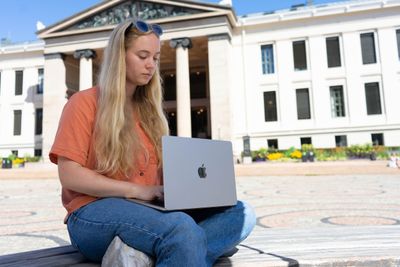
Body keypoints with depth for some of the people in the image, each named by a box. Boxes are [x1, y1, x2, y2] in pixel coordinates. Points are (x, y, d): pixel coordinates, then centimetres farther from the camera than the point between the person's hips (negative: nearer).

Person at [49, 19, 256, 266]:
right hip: (95, 211, -7)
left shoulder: (150, 109, 18)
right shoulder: (84, 103, 2)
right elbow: (69, 176, -8)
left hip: (149, 208, 7)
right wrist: (137, 190, -16)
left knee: (241, 213, -19)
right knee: (183, 230, -39)